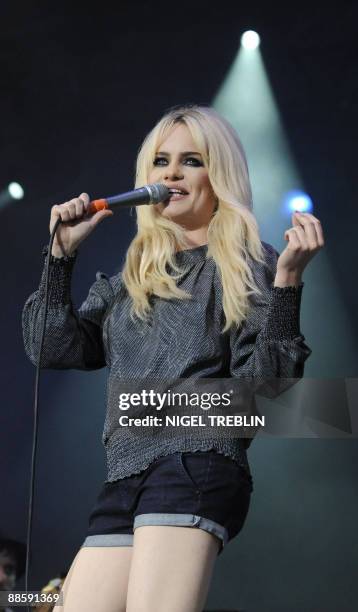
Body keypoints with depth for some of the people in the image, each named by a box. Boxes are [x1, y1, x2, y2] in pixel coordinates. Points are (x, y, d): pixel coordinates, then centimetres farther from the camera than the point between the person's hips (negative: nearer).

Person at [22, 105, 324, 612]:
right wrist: (62, 254, 7)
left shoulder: (250, 266, 4)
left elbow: (262, 382, -7)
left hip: (197, 468, -6)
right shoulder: (130, 279, 20)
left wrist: (288, 280, -16)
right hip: (124, 482, 6)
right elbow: (54, 350, 10)